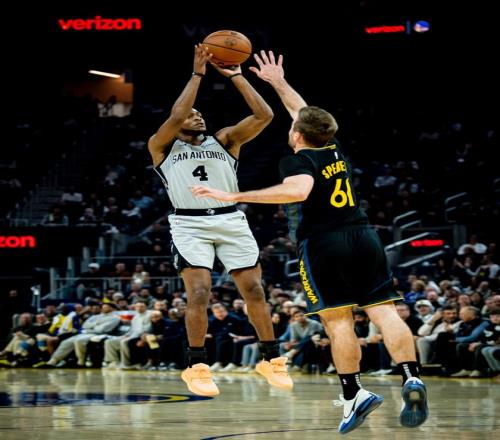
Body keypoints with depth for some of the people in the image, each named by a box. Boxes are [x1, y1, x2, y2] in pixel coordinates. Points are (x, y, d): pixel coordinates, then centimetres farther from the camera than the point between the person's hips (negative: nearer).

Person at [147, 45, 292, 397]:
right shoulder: (162, 147, 9)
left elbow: (264, 116, 2)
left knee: (254, 290, 1)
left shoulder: (225, 140, 14)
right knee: (199, 293, -14)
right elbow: (175, 116, -11)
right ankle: (197, 367, -2)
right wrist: (198, 74, -8)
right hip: (190, 224, -2)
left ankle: (272, 360, 14)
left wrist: (235, 76, -1)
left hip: (231, 221, 3)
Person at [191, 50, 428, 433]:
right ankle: (412, 379, -19)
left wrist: (236, 196, -28)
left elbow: (298, 189, -29)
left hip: (323, 244, -5)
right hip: (364, 237, 6)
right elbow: (304, 112, 32)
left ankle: (354, 395, -6)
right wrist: (279, 83, 45)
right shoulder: (335, 149, 14)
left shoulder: (298, 160, -6)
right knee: (384, 312, -4)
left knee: (338, 320, -2)